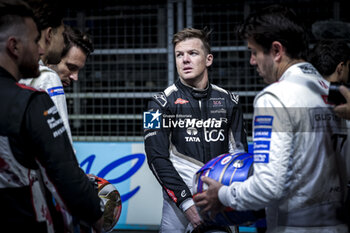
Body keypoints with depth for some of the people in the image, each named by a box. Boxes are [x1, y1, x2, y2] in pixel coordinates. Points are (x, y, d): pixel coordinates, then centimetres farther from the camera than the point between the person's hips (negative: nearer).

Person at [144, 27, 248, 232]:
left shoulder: (229, 101, 9)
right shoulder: (162, 104, 1)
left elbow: (240, 152, 12)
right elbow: (158, 159, -5)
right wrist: (187, 202, -14)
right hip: (180, 200, -2)